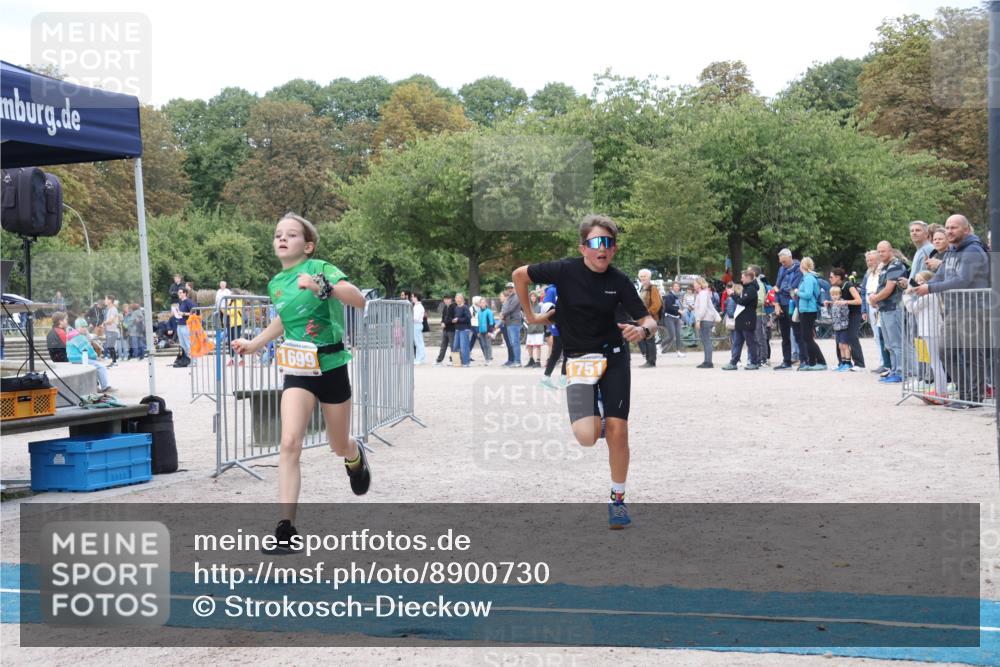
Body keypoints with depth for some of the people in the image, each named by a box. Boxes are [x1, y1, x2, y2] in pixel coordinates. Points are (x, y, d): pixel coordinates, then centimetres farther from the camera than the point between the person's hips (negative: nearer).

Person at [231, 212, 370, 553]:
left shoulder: (320, 269, -11)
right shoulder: (275, 284, 6)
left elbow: (358, 300, -26)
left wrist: (321, 286, -39)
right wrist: (255, 343, 19)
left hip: (331, 367, -3)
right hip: (297, 369, 3)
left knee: (340, 446, 13)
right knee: (289, 443, -17)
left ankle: (356, 458, 54)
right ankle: (286, 529, -18)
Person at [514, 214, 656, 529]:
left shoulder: (619, 281, -7)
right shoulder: (566, 270, -13)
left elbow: (648, 320, -6)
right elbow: (519, 275, 1)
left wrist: (643, 330, -29)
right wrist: (530, 315, 7)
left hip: (614, 356, 1)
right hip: (579, 359, -1)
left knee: (618, 431, -9)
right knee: (586, 437, -13)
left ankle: (618, 498, 11)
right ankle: (595, 412, 27)